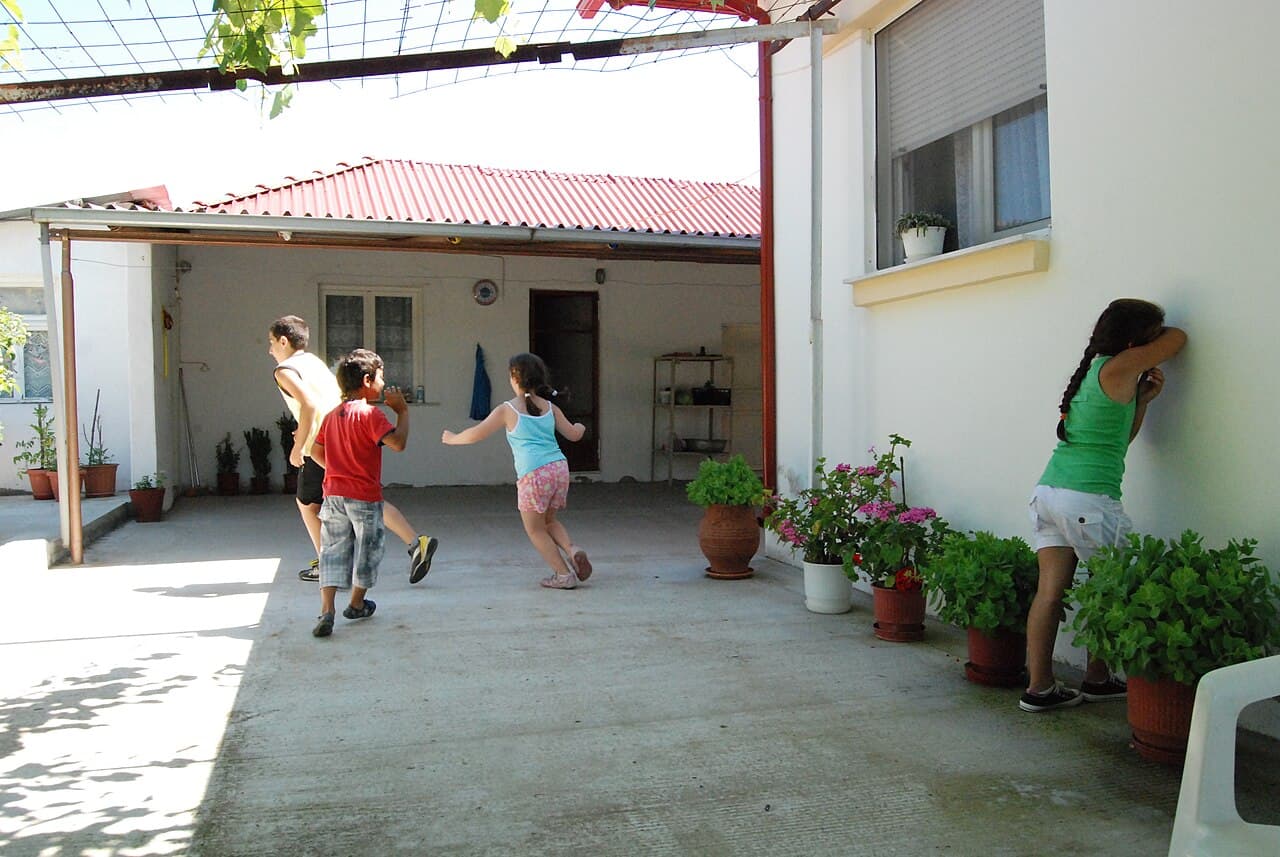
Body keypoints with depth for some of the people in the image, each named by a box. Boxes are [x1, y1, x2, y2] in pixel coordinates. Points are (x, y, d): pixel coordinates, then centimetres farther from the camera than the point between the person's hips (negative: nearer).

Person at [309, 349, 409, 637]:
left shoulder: (332, 415, 8)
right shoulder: (370, 414, -14)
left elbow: (316, 451, 14)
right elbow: (397, 442, -23)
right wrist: (402, 411, -12)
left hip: (333, 494, 6)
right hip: (364, 496, -5)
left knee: (333, 551, 6)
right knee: (368, 548, 15)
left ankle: (326, 611, -8)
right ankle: (357, 604, 29)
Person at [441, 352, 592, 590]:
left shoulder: (507, 409, 2)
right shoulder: (549, 407, 13)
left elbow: (477, 434, 4)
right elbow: (573, 435, 18)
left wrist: (452, 438, 22)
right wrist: (580, 427, 41)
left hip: (533, 474, -5)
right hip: (559, 468, 5)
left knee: (535, 529, 11)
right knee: (549, 520, 25)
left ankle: (564, 574, 8)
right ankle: (572, 550, 1)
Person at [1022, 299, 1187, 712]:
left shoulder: (1092, 369, 19)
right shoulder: (1119, 367, -7)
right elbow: (1177, 337, 8)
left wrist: (1143, 398, 17)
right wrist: (1149, 334, 26)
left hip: (1048, 490, 8)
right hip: (1088, 498, -8)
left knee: (1049, 591, 5)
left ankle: (1039, 686, 7)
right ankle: (1097, 679, 19)